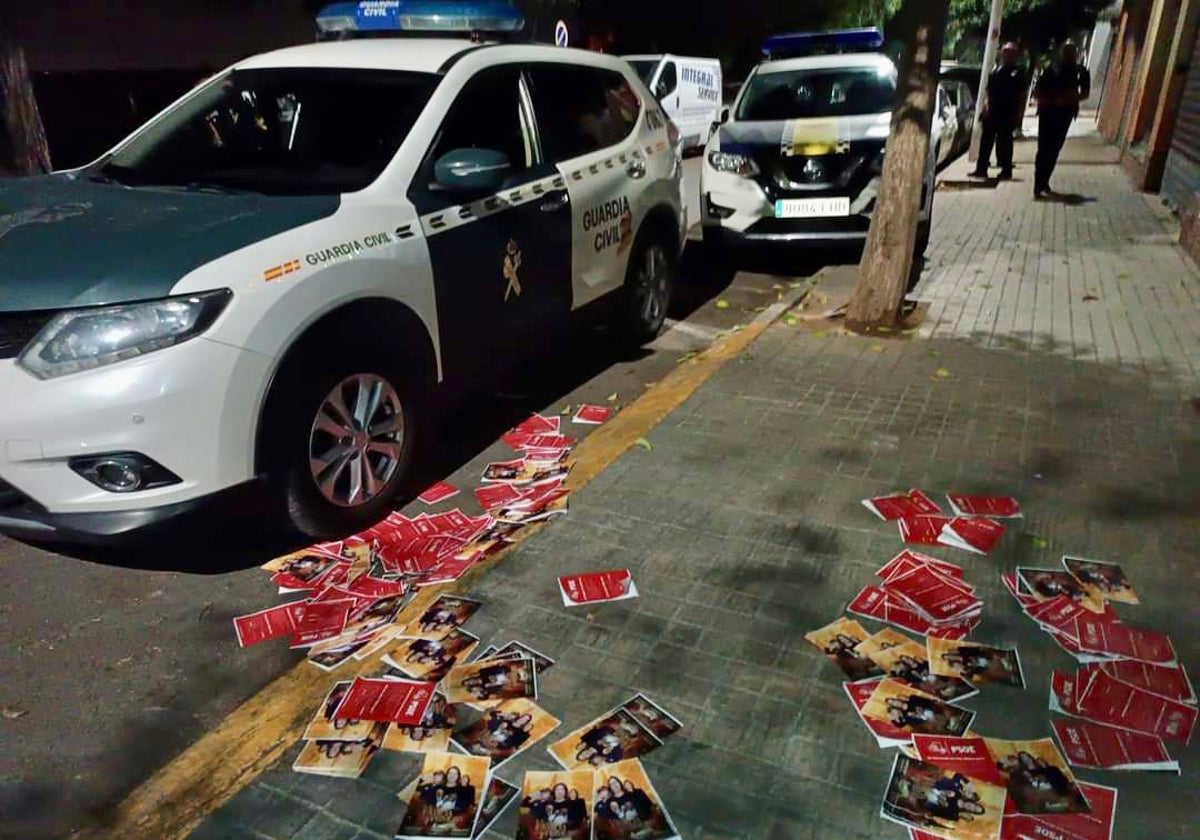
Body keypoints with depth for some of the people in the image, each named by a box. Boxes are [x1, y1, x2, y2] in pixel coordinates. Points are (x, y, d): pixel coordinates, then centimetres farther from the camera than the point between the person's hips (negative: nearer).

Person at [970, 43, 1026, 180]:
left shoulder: (1017, 73, 0)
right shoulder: (995, 71, 13)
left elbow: (1021, 95, -3)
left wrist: (1018, 114, -9)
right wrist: (986, 103, 3)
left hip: (1008, 114, -5)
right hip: (992, 112, 5)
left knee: (1004, 141, 0)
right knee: (986, 140, 4)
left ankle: (1006, 170, 7)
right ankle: (981, 169, 8)